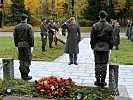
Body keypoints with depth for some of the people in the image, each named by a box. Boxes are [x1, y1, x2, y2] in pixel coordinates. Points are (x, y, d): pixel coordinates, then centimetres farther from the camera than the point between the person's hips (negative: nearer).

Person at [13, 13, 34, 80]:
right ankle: (26, 75, 1)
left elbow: (15, 37, 8)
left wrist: (16, 44, 15)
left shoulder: (16, 27, 5)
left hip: (20, 44, 5)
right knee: (27, 60, 1)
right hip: (27, 44, -5)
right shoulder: (29, 27, -9)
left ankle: (22, 74, 20)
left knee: (21, 60, 14)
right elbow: (31, 37, -10)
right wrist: (31, 45, -3)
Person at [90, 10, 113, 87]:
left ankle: (98, 80, 9)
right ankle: (103, 81, 9)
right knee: (104, 64, 5)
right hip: (106, 48, 1)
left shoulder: (95, 26, -5)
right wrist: (110, 48, 11)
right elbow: (111, 39, 2)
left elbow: (92, 38, -2)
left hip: (97, 48, 0)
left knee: (97, 64, 5)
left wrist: (93, 47, 8)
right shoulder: (109, 26, -2)